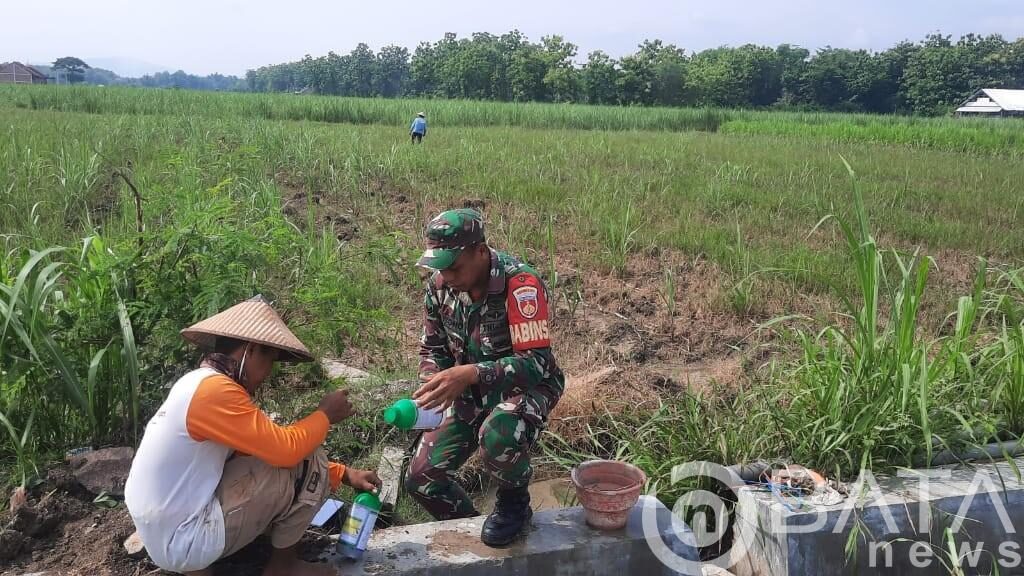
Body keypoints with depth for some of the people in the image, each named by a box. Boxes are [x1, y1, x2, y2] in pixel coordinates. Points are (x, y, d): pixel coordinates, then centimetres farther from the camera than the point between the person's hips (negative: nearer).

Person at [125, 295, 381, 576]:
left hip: (167, 533, 10)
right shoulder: (215, 389, -22)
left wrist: (344, 474, 7)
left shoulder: (202, 384, 10)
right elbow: (286, 450, -23)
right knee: (306, 462, -10)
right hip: (184, 541, -10)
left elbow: (271, 448, 12)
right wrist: (325, 414, -3)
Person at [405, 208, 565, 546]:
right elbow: (433, 347, 4)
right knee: (421, 479, 1)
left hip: (525, 388, -6)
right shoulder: (440, 285, -9)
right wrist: (432, 384, -17)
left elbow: (537, 363, -32)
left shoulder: (520, 285, -28)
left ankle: (515, 504, -5)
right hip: (470, 395, 6)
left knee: (497, 437, -39)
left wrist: (471, 373, -44)